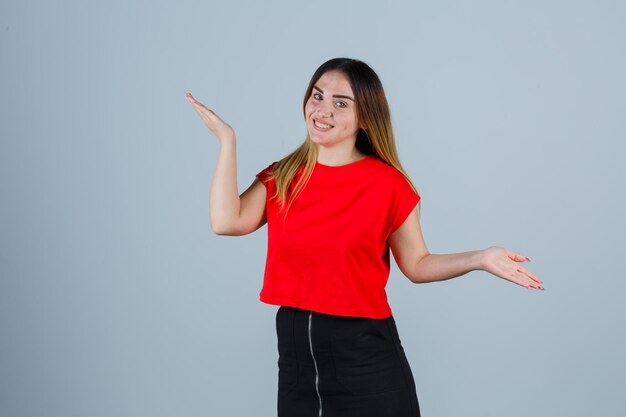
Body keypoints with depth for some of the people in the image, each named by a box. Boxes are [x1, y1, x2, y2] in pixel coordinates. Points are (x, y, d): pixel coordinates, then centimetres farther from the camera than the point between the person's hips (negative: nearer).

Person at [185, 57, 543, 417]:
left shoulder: (388, 184, -6)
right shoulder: (282, 176, 4)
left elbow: (417, 265, 1)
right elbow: (227, 221, -12)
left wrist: (479, 259, -14)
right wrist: (228, 139, -8)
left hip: (364, 352, -3)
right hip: (295, 347, 4)